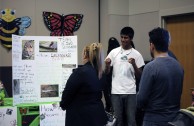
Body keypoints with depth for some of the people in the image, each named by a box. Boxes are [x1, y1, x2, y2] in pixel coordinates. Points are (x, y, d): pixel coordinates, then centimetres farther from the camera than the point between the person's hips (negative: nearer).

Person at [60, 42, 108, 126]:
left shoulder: (80, 72, -19)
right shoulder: (100, 72, 4)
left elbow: (68, 92, -12)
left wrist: (63, 105, 6)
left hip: (81, 116, -7)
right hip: (97, 114, 7)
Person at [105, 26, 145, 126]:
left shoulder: (136, 54, 1)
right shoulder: (114, 52, 4)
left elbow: (139, 76, 2)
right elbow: (106, 72, 4)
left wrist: (134, 65, -15)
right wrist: (107, 65, -17)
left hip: (130, 92, -1)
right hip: (116, 92, 1)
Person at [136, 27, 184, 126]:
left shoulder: (151, 67, -19)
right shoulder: (178, 65, 2)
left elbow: (141, 98, -18)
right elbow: (178, 92, 11)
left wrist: (139, 104, 3)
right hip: (175, 118, 6)